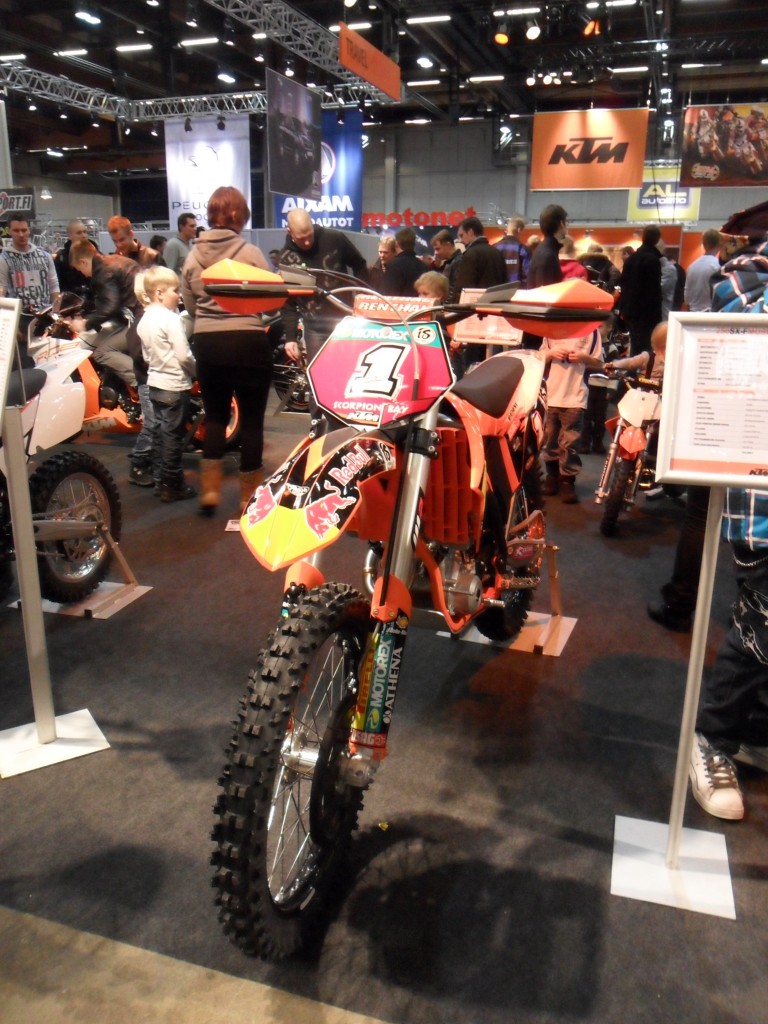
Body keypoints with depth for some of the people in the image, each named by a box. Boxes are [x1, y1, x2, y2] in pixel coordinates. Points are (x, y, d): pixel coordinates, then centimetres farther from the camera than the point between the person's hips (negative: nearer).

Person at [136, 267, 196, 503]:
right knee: (173, 435, -2)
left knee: (159, 432, 15)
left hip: (154, 382, 9)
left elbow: (146, 354, 15)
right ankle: (172, 486, 4)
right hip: (175, 385, -9)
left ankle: (162, 480, 23)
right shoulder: (171, 318, -18)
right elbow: (183, 355, -20)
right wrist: (196, 372, -4)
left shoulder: (144, 320, 9)